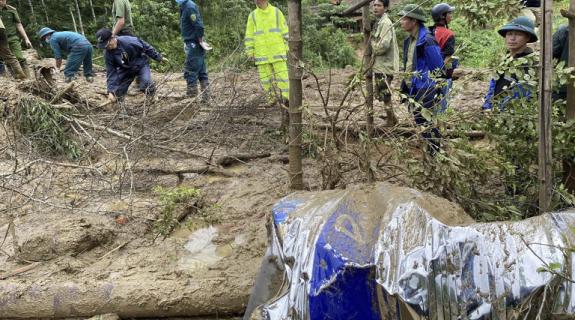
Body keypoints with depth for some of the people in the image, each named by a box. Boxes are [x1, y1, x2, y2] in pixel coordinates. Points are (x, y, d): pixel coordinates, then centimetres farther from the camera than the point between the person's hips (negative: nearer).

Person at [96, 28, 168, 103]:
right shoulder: (108, 54, -19)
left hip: (141, 65, -3)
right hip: (125, 69, 3)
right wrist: (110, 91, -22)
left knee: (147, 87, -27)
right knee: (117, 94, -3)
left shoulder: (128, 41, -32)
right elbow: (111, 72, -13)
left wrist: (159, 58, -7)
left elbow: (146, 48, -17)